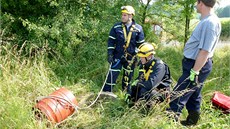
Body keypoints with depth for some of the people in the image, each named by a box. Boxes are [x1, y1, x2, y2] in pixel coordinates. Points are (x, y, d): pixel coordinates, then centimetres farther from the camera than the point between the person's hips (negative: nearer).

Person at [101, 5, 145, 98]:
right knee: (113, 72, -6)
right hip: (118, 55, -1)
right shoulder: (117, 27, -3)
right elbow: (111, 41, 1)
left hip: (131, 57, 1)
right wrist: (110, 54, -6)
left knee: (128, 75, 11)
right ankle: (107, 90, 2)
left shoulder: (138, 28, -3)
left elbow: (141, 44, 4)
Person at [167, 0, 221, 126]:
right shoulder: (207, 20, 10)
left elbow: (205, 51, -25)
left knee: (179, 95, -4)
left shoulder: (210, 23, -22)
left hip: (197, 66, -10)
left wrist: (194, 72, -22)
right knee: (193, 95, 19)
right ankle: (192, 121, 33)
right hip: (196, 64, 10)